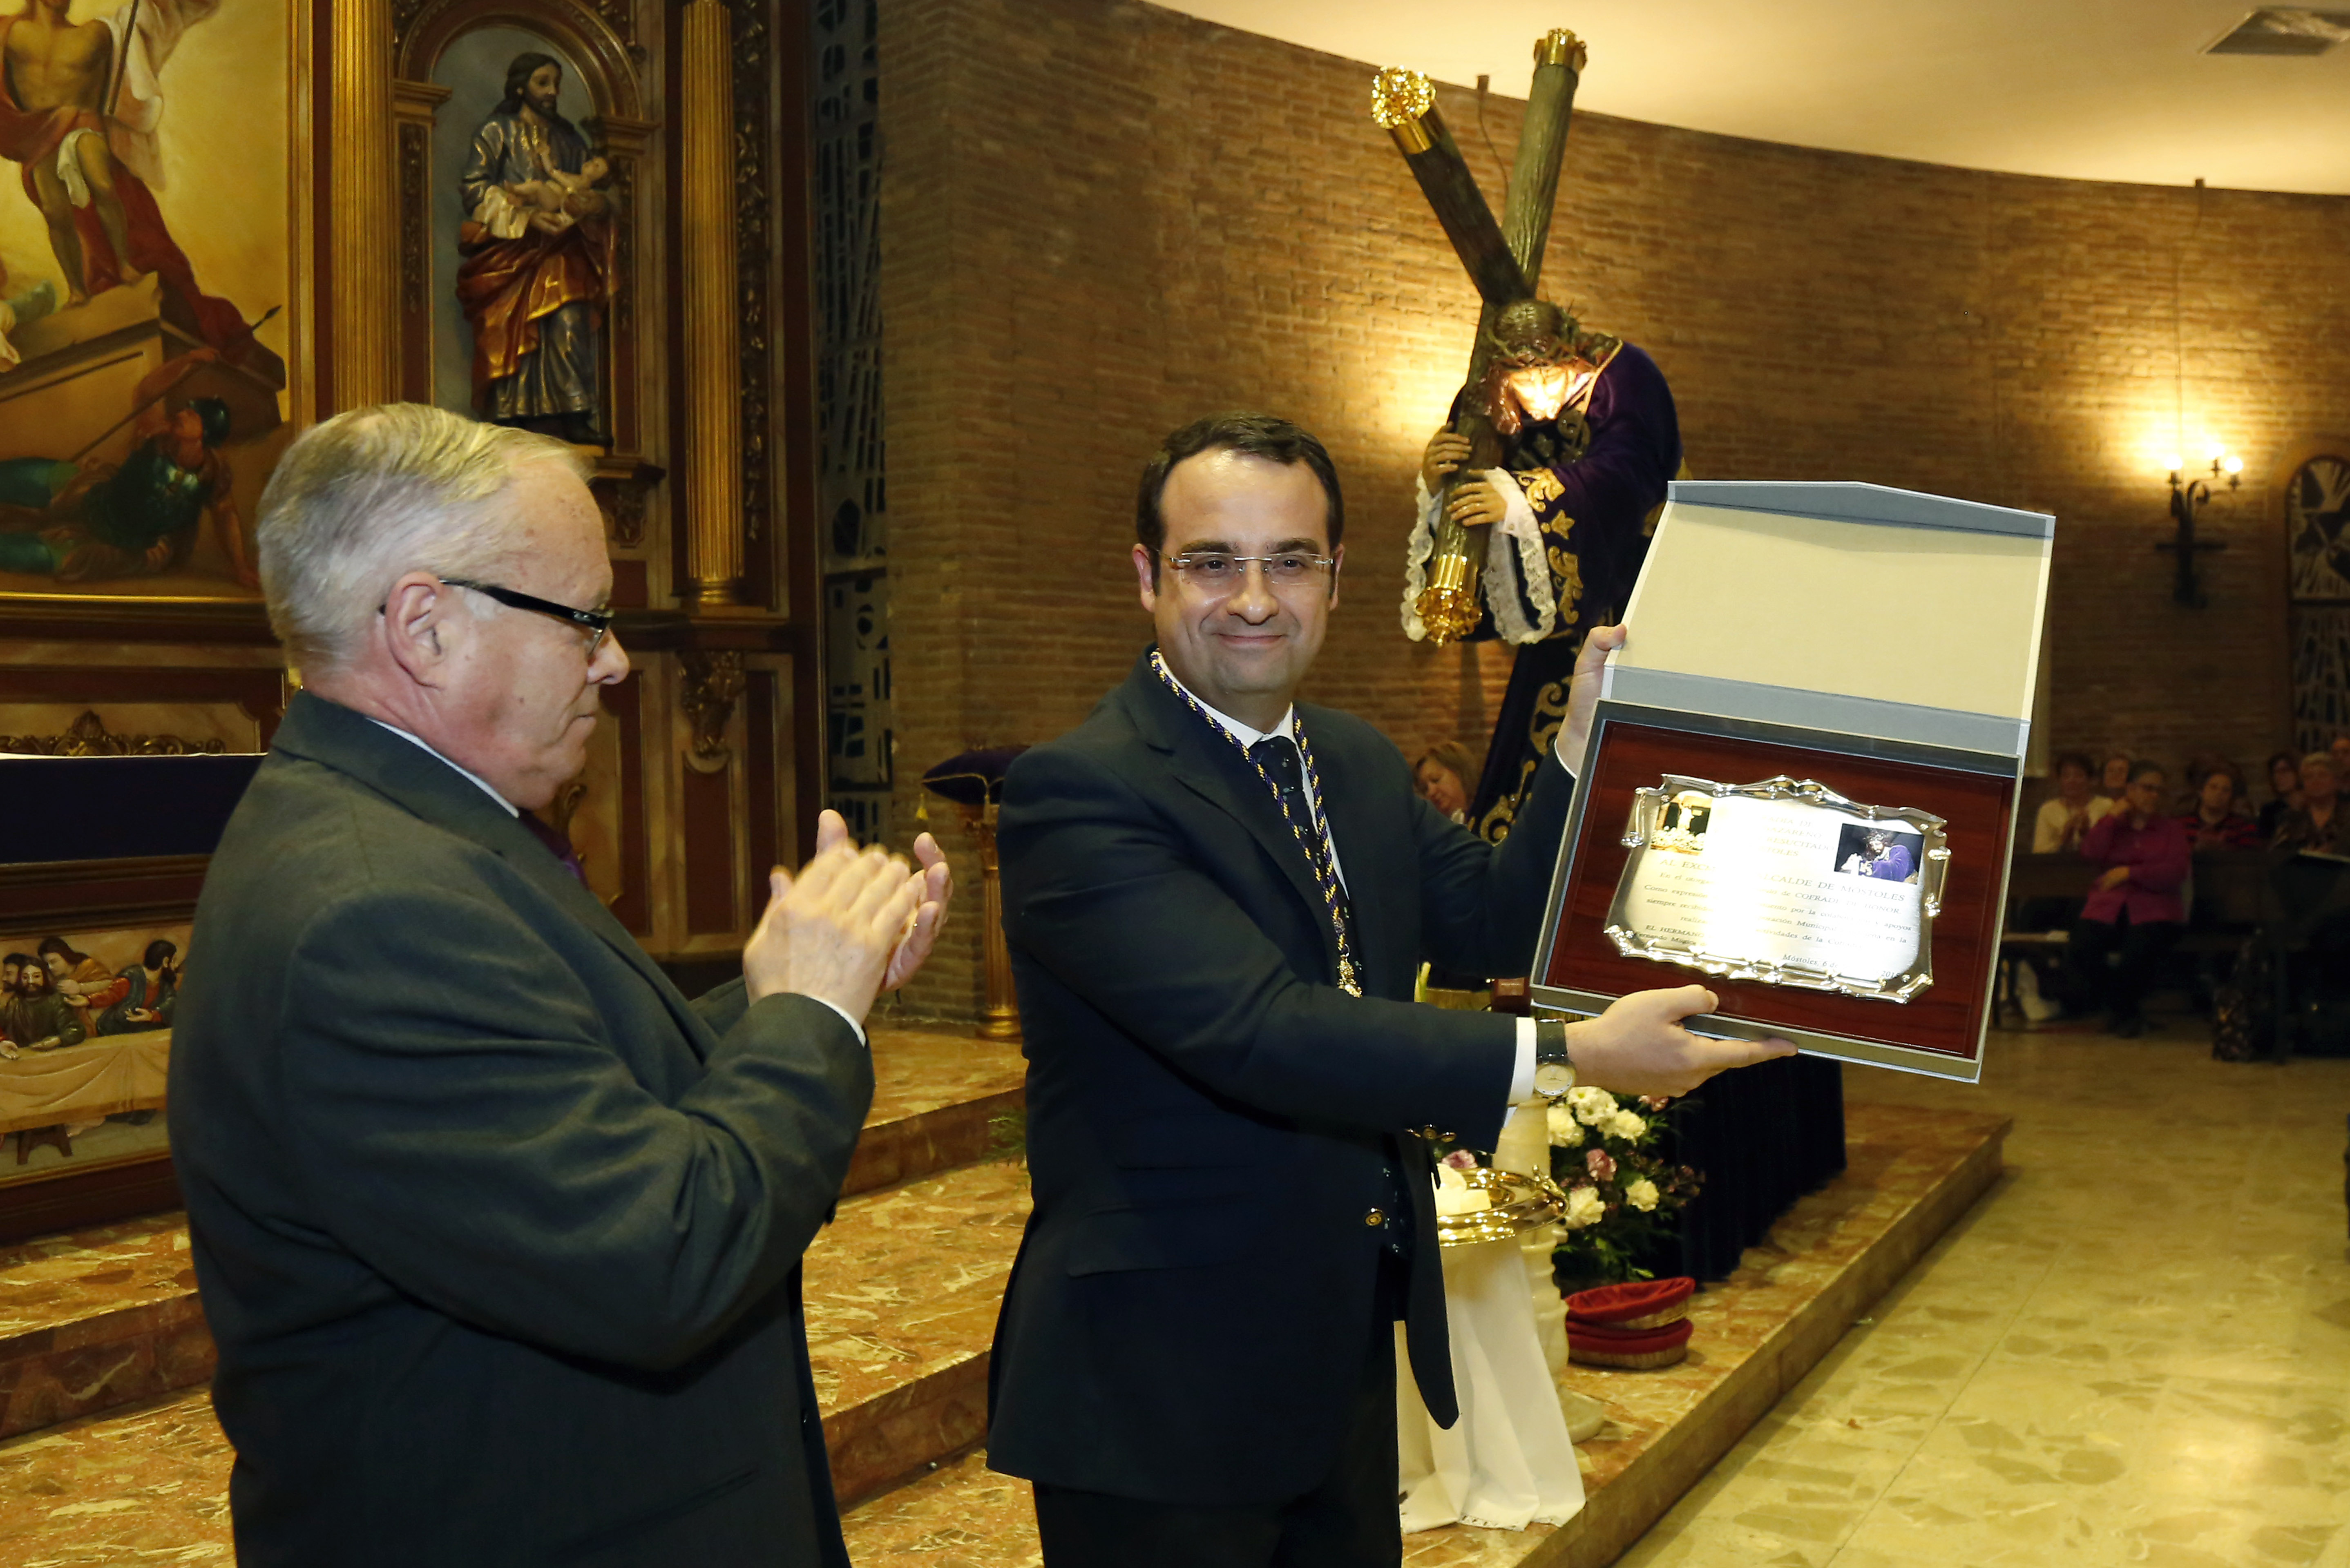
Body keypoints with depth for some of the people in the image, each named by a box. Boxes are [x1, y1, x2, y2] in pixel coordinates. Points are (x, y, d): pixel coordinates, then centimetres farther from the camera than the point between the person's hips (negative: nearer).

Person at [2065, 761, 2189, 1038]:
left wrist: (2128, 873, -9)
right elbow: (2090, 854, -1)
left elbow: (2176, 873, -1)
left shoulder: (2171, 829, 15)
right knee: (2079, 951, -28)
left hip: (2154, 911, -2)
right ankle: (2126, 1010, 2)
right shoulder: (2113, 825, 19)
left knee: (2136, 956, -34)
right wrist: (2114, 815, 1)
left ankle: (2123, 1008, 4)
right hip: (2107, 908, 2)